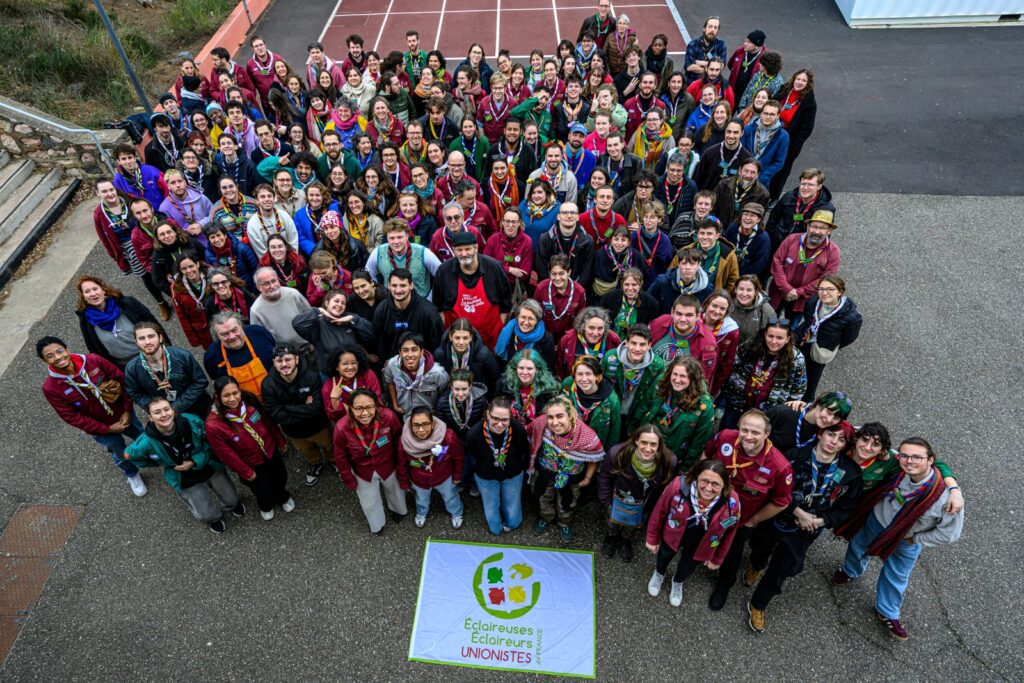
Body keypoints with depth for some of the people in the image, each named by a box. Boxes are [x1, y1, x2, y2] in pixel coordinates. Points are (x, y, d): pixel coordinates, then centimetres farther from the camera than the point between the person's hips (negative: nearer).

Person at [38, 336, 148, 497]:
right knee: (121, 455, 23)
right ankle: (132, 476, 56)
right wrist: (108, 429, -17)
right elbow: (72, 417, -17)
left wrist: (127, 410, -13)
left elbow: (122, 379, -11)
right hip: (100, 428, -1)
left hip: (123, 414, 1)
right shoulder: (50, 388, -23)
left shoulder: (93, 360, -22)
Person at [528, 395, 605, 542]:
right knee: (544, 498, 32)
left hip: (571, 478, -1)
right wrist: (531, 459, 2)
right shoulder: (541, 423, -36)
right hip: (544, 471, 2)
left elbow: (595, 458, -16)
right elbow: (531, 436, -11)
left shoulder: (588, 437, -39)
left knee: (566, 505, 29)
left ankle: (565, 523, 64)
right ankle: (546, 518, 66)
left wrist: (588, 478, -4)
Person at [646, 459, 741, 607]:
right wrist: (652, 538, -5)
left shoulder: (732, 503, -35)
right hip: (672, 536, 0)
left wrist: (717, 559, 3)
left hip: (700, 547, 1)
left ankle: (678, 582, 67)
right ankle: (659, 573, 68)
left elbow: (729, 532, -12)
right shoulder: (679, 486, -40)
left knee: (687, 567, 31)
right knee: (664, 555, 32)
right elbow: (660, 512, -19)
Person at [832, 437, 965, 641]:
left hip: (906, 542, -2)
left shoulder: (946, 495, -40)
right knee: (858, 547, 29)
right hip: (876, 520, 2)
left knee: (896, 578, 21)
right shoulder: (897, 469, -33)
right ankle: (851, 571, 66)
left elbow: (950, 533, -25)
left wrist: (915, 539, -16)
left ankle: (887, 614, 51)